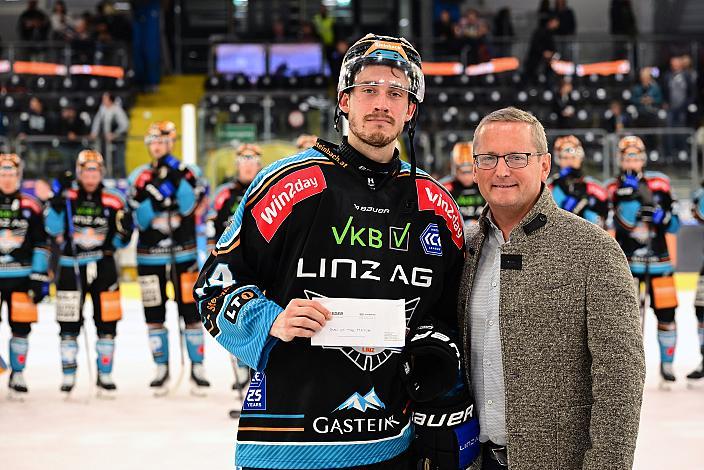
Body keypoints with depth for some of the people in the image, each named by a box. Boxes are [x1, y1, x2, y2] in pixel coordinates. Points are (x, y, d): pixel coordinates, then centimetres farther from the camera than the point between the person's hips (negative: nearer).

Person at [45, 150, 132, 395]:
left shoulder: (114, 201, 1)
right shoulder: (67, 196, -3)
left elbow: (119, 242, 8)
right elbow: (53, 228, -13)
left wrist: (124, 231, -14)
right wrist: (58, 200, -23)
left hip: (103, 265, 1)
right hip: (71, 266, -1)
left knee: (107, 323, 3)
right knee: (69, 324, 2)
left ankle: (105, 375, 15)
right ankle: (69, 375, 14)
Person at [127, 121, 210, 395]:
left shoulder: (188, 172, 2)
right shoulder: (139, 177, 6)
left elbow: (189, 205, -14)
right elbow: (139, 220, -2)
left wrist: (177, 177, -24)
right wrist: (150, 193, -18)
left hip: (184, 254, -2)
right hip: (150, 256, 2)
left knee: (190, 311, -3)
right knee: (154, 315, 4)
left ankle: (197, 369, 6)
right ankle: (161, 370, 14)